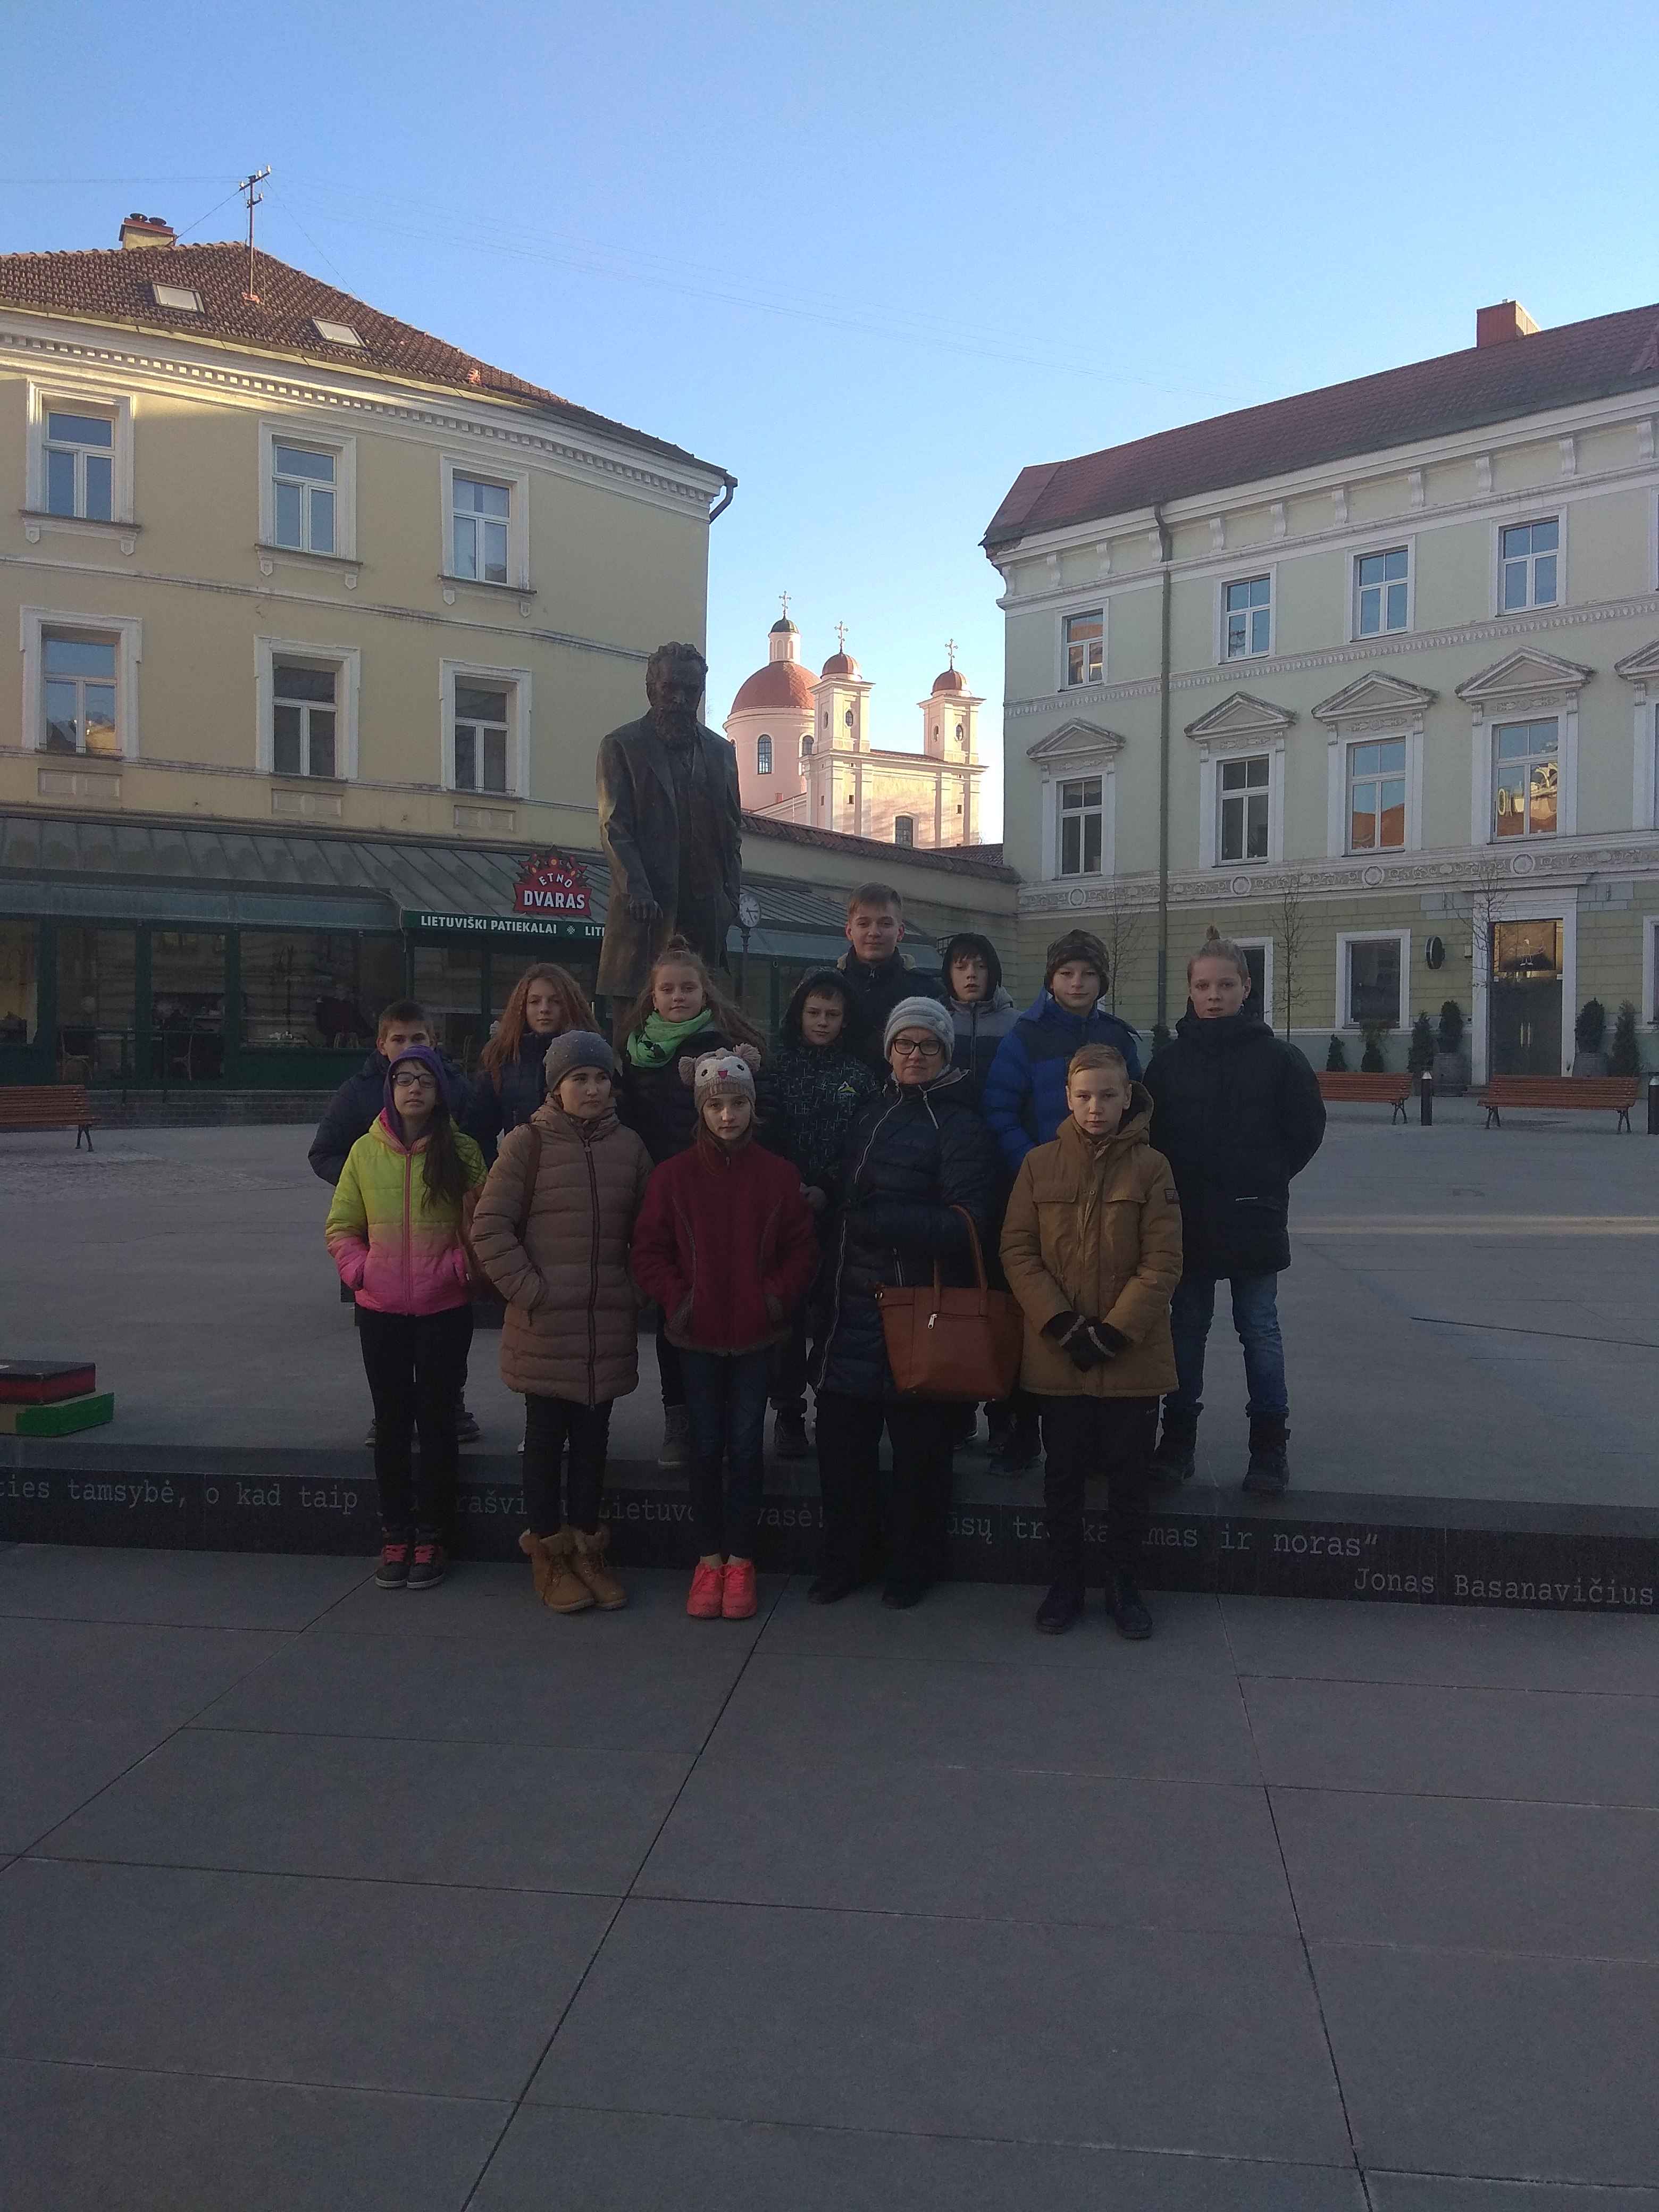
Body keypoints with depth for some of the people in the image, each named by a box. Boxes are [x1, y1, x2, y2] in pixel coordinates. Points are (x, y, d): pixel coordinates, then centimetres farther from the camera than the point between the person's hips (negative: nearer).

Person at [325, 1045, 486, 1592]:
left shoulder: (462, 1152, -2)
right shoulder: (366, 1151, 2)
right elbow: (341, 1228, 9)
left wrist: (459, 1270, -11)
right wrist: (360, 1270, -5)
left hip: (445, 1310, -2)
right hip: (381, 1311, 2)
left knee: (437, 1422, 5)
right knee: (392, 1424, 10)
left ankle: (430, 1537, 17)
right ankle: (395, 1536, 21)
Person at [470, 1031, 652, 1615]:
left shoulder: (629, 1147, 6)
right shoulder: (529, 1142, -6)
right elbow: (489, 1228, -8)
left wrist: (637, 1292, 6)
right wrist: (529, 1290, -11)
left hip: (609, 1324, 4)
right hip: (546, 1325, -3)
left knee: (592, 1439, 13)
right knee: (547, 1439, 8)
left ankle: (586, 1549, 26)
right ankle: (549, 1555, 21)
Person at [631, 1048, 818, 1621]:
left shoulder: (777, 1175, 0)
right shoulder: (673, 1175, -2)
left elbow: (802, 1249, 3)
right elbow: (648, 1250, 1)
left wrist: (778, 1295, -10)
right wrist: (675, 1298, -10)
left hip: (755, 1334, 0)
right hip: (697, 1335, 0)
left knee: (747, 1445, 5)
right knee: (706, 1445, 7)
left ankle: (739, 1558, 16)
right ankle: (709, 1558, 18)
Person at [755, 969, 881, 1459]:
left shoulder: (861, 1073, 8)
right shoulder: (779, 1065, 8)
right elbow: (764, 1134, 1)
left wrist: (827, 1192, -9)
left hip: (837, 1212, 0)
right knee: (786, 1308, 1)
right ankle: (789, 1413, 10)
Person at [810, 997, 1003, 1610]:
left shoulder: (961, 1128, -7)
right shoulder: (870, 1116, 15)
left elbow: (970, 1225, -15)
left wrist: (882, 1221, -18)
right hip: (853, 1307, 6)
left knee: (919, 1450, 6)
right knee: (840, 1441, 9)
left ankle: (912, 1567, 23)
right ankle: (840, 1562, 24)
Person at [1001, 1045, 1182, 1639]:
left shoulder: (1150, 1167, -4)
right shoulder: (1039, 1164, 0)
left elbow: (1163, 1263, -7)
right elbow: (1017, 1252, -3)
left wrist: (1113, 1332, -14)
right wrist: (1063, 1326, -12)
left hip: (1133, 1358, -1)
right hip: (1057, 1357, 1)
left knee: (1129, 1476, 9)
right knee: (1062, 1475, 11)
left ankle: (1123, 1586, 26)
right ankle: (1064, 1585, 26)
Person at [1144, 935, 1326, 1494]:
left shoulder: (1276, 1056, -3)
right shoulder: (1170, 1058, 2)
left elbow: (1306, 1127, 5)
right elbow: (1150, 1132, 8)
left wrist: (1269, 1178, 4)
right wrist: (1171, 1185, 2)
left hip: (1254, 1218, -2)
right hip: (1186, 1218, 2)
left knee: (1259, 1328, 6)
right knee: (1186, 1326, 10)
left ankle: (1269, 1443, 16)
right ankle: (1178, 1436, 20)